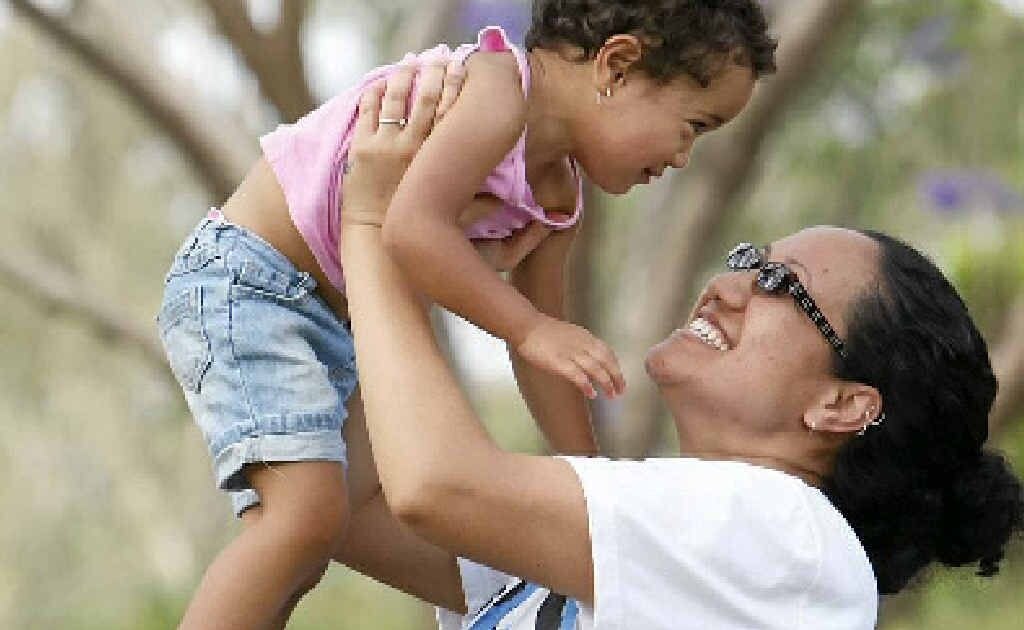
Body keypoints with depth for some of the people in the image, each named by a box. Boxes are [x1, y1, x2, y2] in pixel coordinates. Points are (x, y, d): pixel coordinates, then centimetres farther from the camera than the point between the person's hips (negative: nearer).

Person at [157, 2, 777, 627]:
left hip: (330, 318, 10)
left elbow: (542, 352, 17)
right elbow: (412, 226, -36)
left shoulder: (559, 198, 7)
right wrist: (530, 328, -31)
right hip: (245, 279, -10)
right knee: (311, 511, -23)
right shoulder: (494, 90, -22)